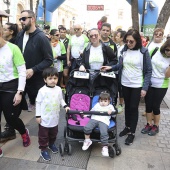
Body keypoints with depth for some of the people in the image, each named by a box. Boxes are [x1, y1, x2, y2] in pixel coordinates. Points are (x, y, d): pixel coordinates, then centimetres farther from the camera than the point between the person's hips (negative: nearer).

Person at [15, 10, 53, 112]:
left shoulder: (41, 37, -17)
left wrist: (33, 70, -24)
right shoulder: (20, 35, 2)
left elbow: (49, 60, -17)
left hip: (37, 78, -5)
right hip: (23, 76, 5)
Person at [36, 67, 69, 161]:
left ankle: (51, 144, 48)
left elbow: (61, 100, 11)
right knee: (43, 136, 11)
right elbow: (38, 103, -10)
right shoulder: (42, 90, -17)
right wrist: (38, 115, -10)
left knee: (53, 134, 24)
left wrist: (65, 106, -5)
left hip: (54, 118, 4)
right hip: (44, 119, -4)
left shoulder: (58, 89, -4)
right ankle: (43, 150, 27)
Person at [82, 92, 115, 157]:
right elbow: (91, 111, 41)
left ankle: (105, 147, -16)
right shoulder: (97, 105, 33)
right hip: (94, 119, 2)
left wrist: (111, 111, -10)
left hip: (104, 121, -2)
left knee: (104, 133, -27)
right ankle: (87, 140, -4)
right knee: (87, 128, -25)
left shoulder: (110, 106, 26)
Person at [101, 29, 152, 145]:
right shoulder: (124, 50, 0)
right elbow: (120, 65, 7)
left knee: (134, 108, 4)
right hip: (125, 84, 4)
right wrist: (110, 67, -11)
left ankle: (132, 132, 18)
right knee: (127, 106, 16)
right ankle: (127, 127, 33)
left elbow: (148, 71, -9)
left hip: (137, 85, -4)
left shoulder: (144, 52, -11)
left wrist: (145, 88, -13)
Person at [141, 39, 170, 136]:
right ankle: (149, 124, 28)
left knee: (155, 106, 6)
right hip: (149, 84, 2)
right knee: (148, 105, 9)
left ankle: (156, 126, 26)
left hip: (161, 86, -2)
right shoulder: (156, 51, -7)